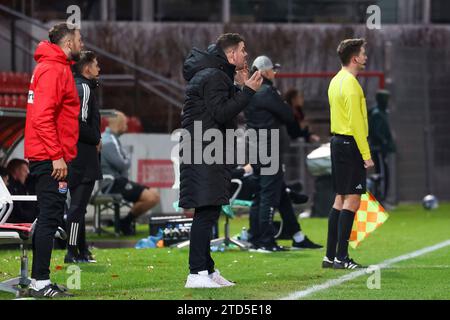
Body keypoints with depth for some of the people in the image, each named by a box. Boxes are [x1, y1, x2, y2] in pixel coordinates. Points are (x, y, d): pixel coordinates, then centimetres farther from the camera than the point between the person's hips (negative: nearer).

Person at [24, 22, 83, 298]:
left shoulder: (57, 68, 18)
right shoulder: (54, 70, -13)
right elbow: (42, 116, -21)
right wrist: (57, 156, -22)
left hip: (48, 158, 10)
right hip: (50, 158, -10)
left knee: (50, 218, 13)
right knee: (51, 217, -10)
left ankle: (39, 281, 17)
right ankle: (41, 282, -10)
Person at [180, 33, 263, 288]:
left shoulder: (218, 75, 21)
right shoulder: (213, 77, -12)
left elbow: (225, 110, 20)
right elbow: (222, 114, -19)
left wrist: (241, 86, 15)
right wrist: (248, 91, -15)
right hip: (203, 155, -11)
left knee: (208, 213, 14)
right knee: (206, 212, -14)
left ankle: (208, 270, 19)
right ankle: (197, 274, -17)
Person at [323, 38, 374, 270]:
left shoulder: (336, 81, 15)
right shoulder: (350, 83, -15)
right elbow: (356, 122, -20)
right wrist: (366, 155, -19)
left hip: (338, 141, 10)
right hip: (350, 144, -10)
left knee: (340, 199, 13)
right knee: (351, 201, -8)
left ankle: (330, 256, 14)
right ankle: (341, 258, -9)